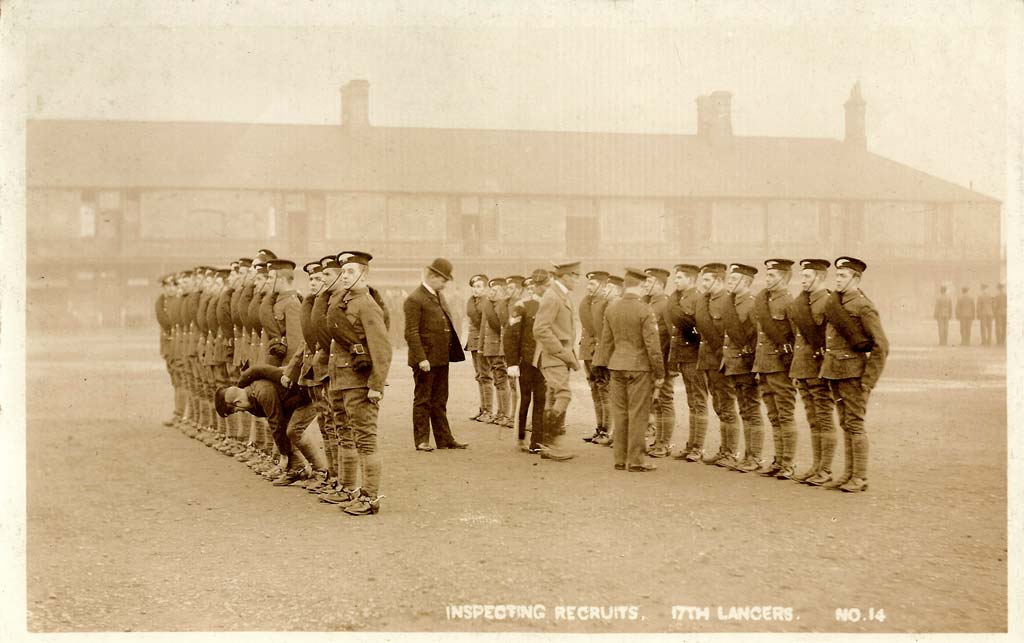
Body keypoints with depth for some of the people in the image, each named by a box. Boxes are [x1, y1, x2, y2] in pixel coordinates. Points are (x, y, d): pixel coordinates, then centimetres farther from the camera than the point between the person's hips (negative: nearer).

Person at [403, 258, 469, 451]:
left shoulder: (439, 297, 15)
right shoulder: (414, 299, -13)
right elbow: (411, 333, -18)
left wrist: (453, 353, 14)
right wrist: (421, 358, -23)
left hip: (441, 359, 8)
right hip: (425, 360, -8)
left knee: (440, 401, 13)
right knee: (423, 401, 1)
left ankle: (444, 439, 18)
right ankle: (421, 440, 6)